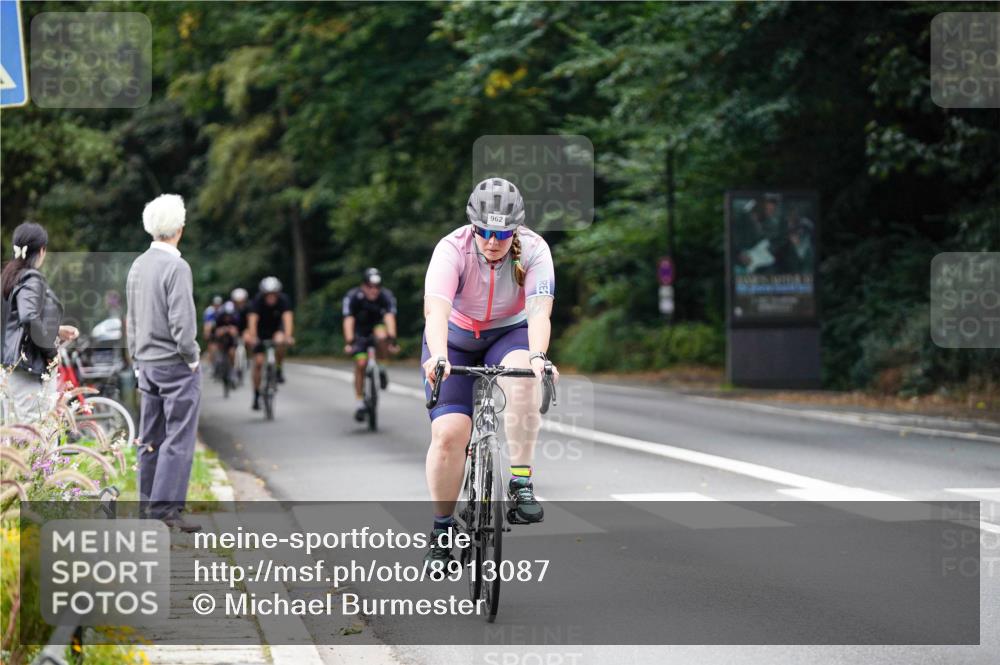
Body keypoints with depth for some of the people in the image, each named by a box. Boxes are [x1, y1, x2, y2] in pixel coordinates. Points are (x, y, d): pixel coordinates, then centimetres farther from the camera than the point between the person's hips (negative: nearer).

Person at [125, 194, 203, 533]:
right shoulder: (176, 267, -17)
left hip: (147, 363, 8)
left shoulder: (138, 266, 7)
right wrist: (192, 357, -6)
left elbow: (131, 319, 13)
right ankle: (165, 509, -8)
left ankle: (148, 502, 19)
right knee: (178, 439, -5)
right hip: (176, 365, -8)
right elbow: (182, 323, -20)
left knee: (150, 438, 13)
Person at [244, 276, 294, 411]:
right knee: (258, 362, -9)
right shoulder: (258, 300, -27)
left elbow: (287, 318, -38)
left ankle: (279, 370, -11)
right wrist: (252, 337, -55)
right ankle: (256, 396, 4)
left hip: (276, 329, 0)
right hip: (261, 331, 0)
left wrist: (288, 336, -54)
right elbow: (252, 319, -39)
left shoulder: (283, 300, -26)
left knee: (280, 342, -35)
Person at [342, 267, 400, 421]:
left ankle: (381, 369, -10)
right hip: (360, 331, 0)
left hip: (377, 326, 0)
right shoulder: (353, 297, -26)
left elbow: (390, 318, -36)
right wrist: (349, 342, -46)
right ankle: (360, 403, -7)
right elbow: (348, 321, -33)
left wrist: (392, 340, -50)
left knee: (382, 337, -35)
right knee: (360, 363, -16)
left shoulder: (386, 296, -24)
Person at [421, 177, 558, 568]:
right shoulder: (452, 249, -27)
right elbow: (436, 309, -40)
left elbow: (539, 311, -35)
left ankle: (521, 484, -28)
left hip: (509, 334, 0)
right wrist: (438, 356, -59)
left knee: (523, 376, -35)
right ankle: (442, 529, 3)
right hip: (455, 339, 0)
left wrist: (537, 354, -55)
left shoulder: (534, 250, -23)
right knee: (448, 432, -16)